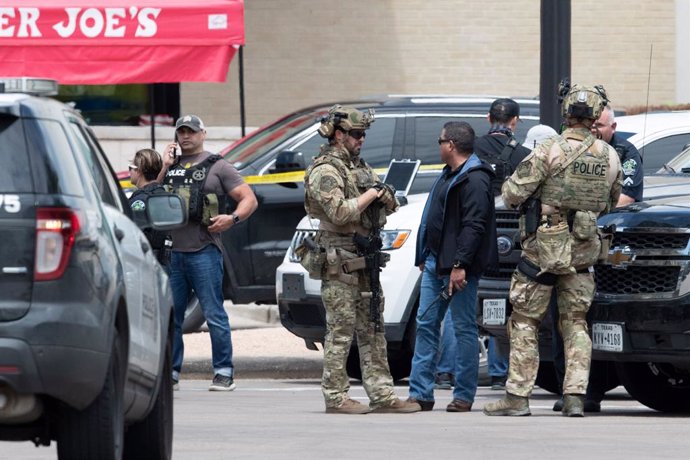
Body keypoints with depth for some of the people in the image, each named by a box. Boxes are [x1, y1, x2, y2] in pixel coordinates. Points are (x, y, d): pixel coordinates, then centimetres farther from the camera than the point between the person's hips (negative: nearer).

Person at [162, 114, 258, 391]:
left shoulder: (216, 167, 4)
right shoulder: (172, 166, 17)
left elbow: (249, 199, 1)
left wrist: (232, 219, -18)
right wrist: (164, 169, 5)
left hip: (204, 252, -5)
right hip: (174, 252, 5)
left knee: (214, 315, -5)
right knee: (170, 316, 5)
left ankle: (224, 373, -1)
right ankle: (170, 373, 12)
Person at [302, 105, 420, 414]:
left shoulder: (359, 167, 17)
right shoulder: (325, 171, -10)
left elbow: (390, 206, 20)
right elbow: (339, 213, -22)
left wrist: (385, 197, -3)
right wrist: (370, 195, -12)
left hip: (365, 261, 9)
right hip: (339, 263, -9)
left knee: (372, 330, 8)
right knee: (340, 332, -6)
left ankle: (382, 395, 10)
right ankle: (336, 397, -2)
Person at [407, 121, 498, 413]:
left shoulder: (474, 180, -14)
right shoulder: (449, 175, 19)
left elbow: (474, 226, -21)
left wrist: (460, 265, -25)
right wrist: (424, 258, 22)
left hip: (458, 267, -10)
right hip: (435, 264, 10)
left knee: (464, 328, -3)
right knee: (426, 325, 7)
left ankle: (464, 396, 2)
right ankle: (420, 394, 8)